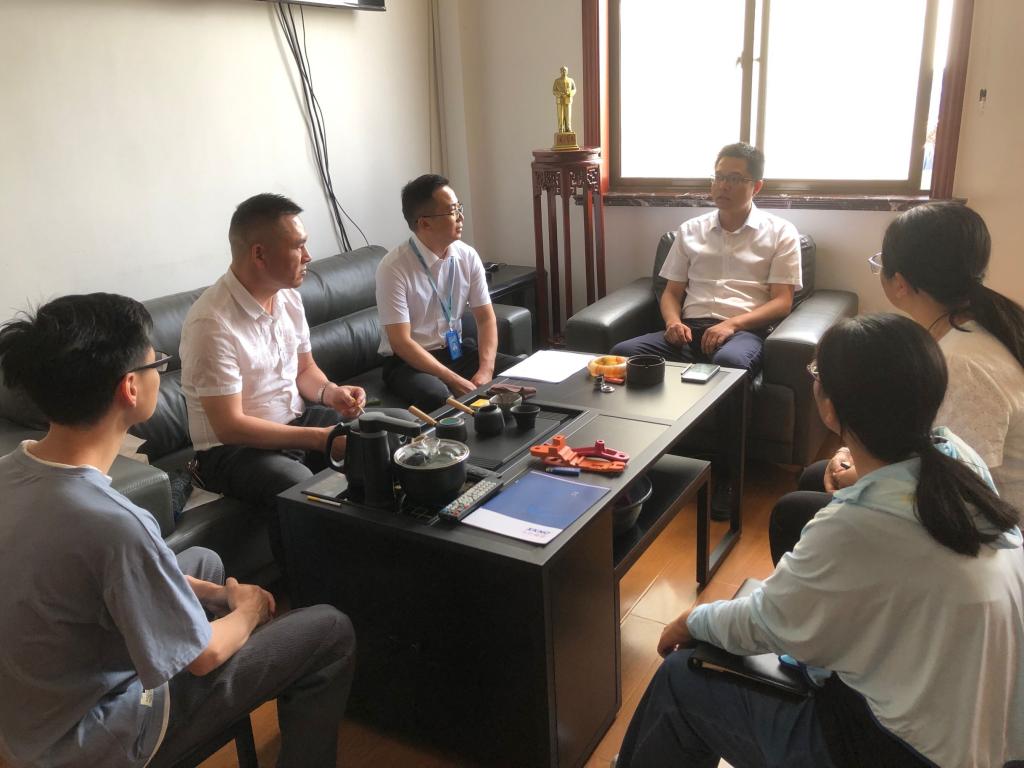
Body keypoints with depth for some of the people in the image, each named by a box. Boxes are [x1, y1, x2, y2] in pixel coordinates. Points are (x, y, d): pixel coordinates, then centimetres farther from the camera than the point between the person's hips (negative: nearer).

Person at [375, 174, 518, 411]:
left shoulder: (468, 257, -3)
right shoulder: (393, 267, -18)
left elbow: (486, 318, 1)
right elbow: (401, 342, -20)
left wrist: (485, 371, -16)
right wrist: (455, 380, -25)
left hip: (456, 350, 6)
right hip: (408, 361, -5)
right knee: (437, 396, -36)